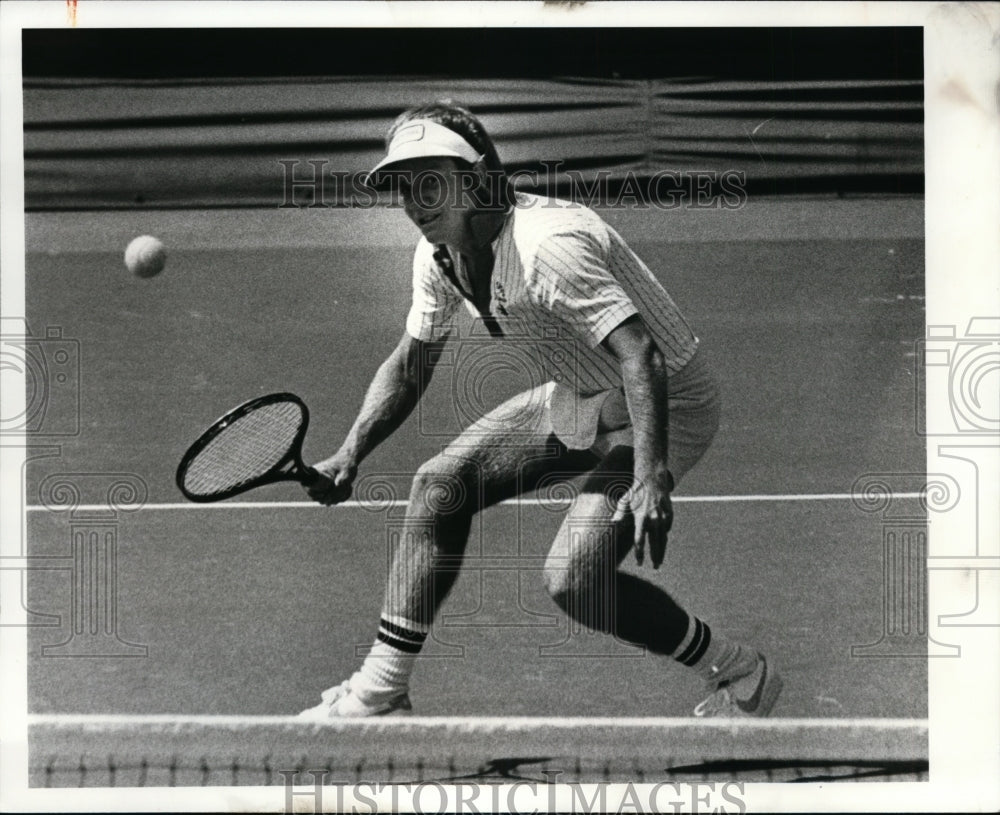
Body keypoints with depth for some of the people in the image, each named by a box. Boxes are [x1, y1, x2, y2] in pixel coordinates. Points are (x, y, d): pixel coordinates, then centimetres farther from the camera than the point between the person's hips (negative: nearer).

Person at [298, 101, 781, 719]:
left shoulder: (547, 245, -31)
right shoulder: (439, 255, -2)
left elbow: (639, 354, -38)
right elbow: (410, 365, 12)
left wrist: (651, 479, -49)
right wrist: (350, 456, -1)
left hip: (665, 406, -9)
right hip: (578, 400, 9)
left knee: (573, 581, -21)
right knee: (440, 484, 0)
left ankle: (742, 676, -1)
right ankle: (382, 691, 9)